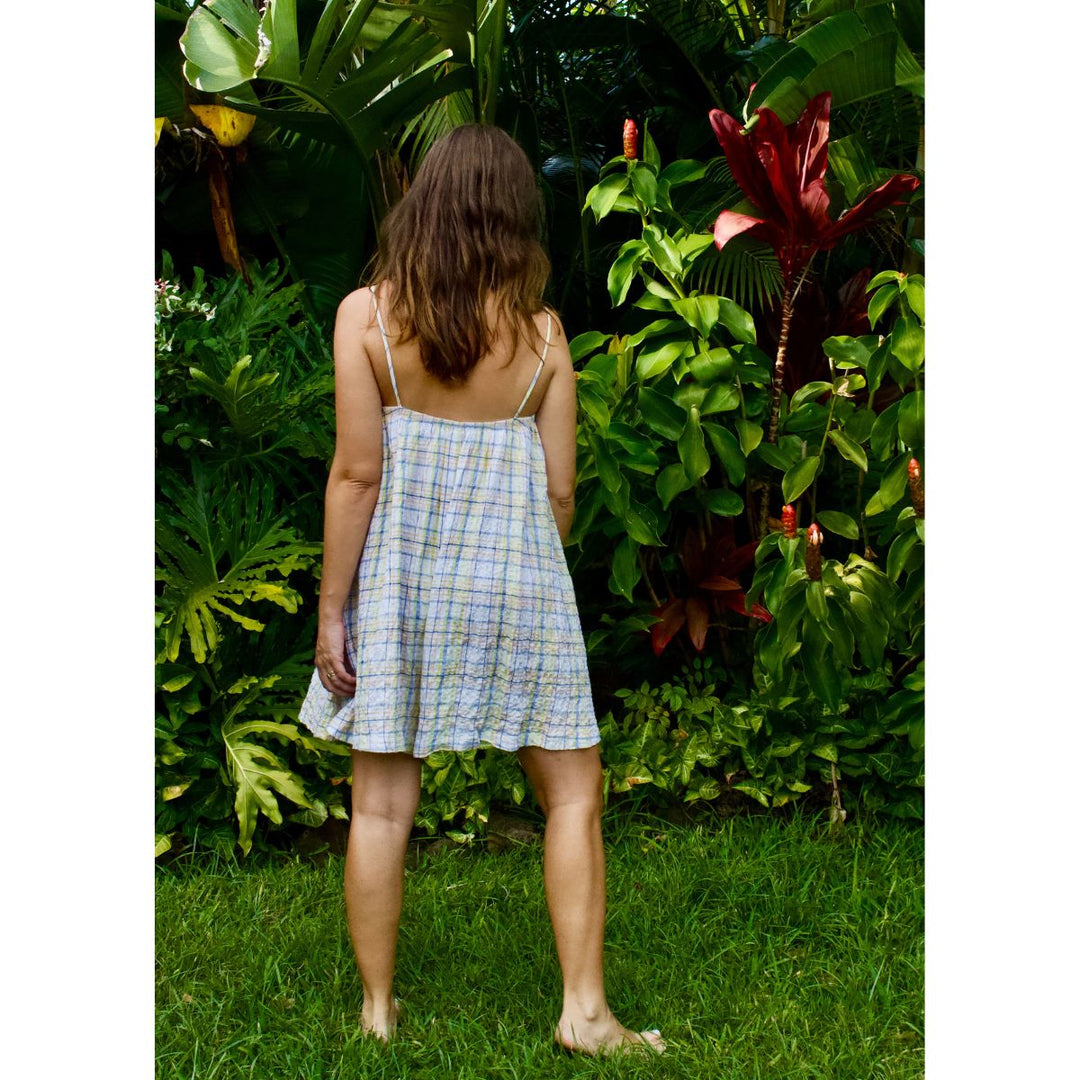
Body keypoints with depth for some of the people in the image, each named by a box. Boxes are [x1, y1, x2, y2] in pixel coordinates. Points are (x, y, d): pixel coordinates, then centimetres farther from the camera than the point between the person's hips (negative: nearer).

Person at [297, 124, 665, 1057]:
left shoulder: (367, 314, -5)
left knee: (382, 804, 10)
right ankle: (584, 1008, 12)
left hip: (399, 575, 0)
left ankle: (378, 1008, 20)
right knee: (573, 795, 11)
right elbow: (559, 490, 0)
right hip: (514, 575, 0)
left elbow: (357, 472, -8)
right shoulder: (541, 332, -2)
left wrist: (332, 608, -2)